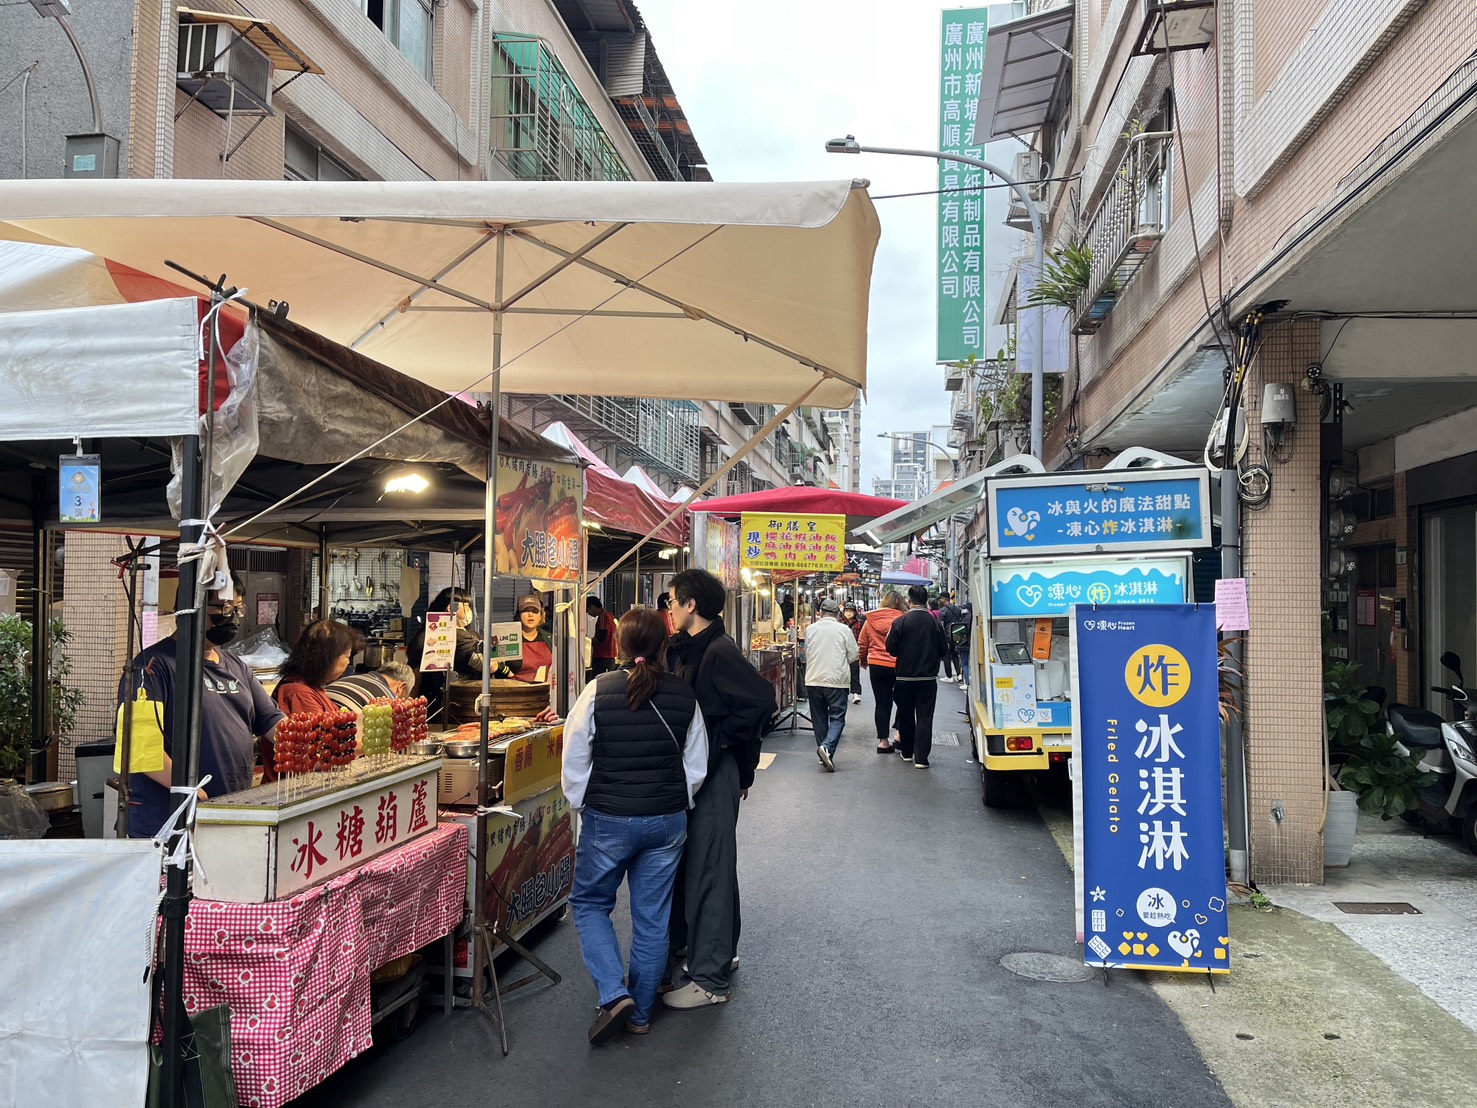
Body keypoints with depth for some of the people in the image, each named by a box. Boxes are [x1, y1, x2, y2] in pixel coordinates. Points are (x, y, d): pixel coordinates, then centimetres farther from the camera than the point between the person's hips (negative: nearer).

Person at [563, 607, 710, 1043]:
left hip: (608, 821, -3)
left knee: (589, 903, 17)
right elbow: (696, 767, 4)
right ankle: (640, 1012, 25)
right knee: (652, 916, 13)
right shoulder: (685, 696, -4)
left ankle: (614, 994, 3)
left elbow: (574, 761, -5)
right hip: (667, 820, 3)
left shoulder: (598, 691, -13)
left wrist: (583, 804, 10)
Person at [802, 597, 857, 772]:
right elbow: (853, 656, 1)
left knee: (819, 719, 13)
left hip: (814, 680, 3)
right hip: (837, 680, -3)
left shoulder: (810, 629, 1)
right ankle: (827, 747, -22)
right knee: (837, 718, 1)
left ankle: (825, 756, 18)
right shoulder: (844, 630, -6)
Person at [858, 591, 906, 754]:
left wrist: (864, 661, 25)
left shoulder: (870, 620, 2)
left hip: (876, 666, 3)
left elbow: (862, 644, 9)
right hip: (897, 666, -3)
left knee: (882, 703, 7)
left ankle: (883, 741, 8)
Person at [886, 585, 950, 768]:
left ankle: (907, 752, 27)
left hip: (905, 676, 0)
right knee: (925, 717, 3)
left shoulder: (900, 622, -11)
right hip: (928, 677, 0)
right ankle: (921, 757, -3)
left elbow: (891, 649, -7)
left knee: (905, 716, 15)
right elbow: (943, 651, 0)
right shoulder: (935, 623, -6)